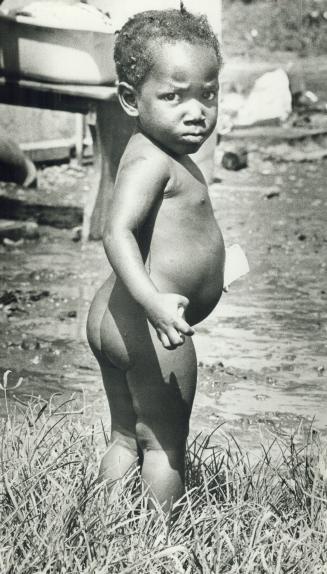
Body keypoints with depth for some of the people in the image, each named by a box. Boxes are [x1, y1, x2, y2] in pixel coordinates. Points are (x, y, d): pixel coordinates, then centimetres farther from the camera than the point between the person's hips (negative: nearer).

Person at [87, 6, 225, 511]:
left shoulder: (161, 156, 11)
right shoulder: (150, 162, -19)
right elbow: (117, 233, -32)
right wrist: (155, 302, -44)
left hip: (113, 316, 10)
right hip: (145, 327, -10)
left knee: (125, 438, 19)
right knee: (164, 446, 1)